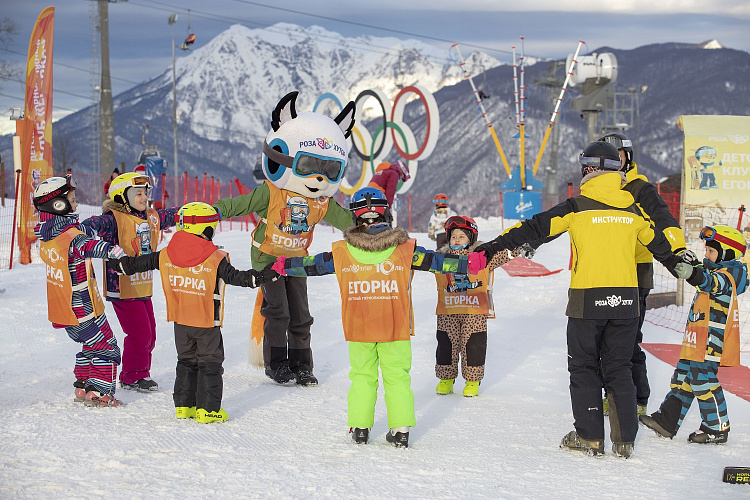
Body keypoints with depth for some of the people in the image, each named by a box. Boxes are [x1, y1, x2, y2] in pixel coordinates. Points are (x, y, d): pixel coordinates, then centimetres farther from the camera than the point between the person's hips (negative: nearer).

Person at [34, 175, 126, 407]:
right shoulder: (71, 238, -27)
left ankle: (82, 387, 28)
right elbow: (91, 246, -49)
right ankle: (98, 392, 3)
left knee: (91, 346, 25)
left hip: (61, 308, 9)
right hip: (83, 310, -9)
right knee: (107, 348, 5)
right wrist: (114, 252, -65)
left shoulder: (47, 235, 0)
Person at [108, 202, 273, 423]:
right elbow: (234, 277, -16)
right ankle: (207, 409, 0)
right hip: (207, 322, -5)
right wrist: (259, 277, -11)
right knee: (210, 362, 4)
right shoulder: (216, 258, -15)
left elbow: (140, 263, 8)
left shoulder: (166, 255, -1)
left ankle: (183, 406, 18)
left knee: (186, 361, 18)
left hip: (180, 321, 5)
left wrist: (119, 265, 23)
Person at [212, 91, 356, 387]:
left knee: (300, 315, 5)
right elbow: (241, 204, -19)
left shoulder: (323, 203, -2)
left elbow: (345, 219, 6)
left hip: (297, 259, 5)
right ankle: (276, 363, 1)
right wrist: (213, 212, -33)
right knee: (277, 311, -10)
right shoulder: (271, 193, -17)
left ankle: (301, 365, 15)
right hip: (268, 257, -5)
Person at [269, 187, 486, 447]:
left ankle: (359, 428, 14)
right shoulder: (404, 249, -6)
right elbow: (436, 261, -4)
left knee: (362, 376, 13)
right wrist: (468, 263, 4)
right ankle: (400, 430, 5)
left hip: (358, 329, 1)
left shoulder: (342, 252, -2)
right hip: (396, 329, -1)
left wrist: (283, 266, 23)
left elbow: (312, 265, 8)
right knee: (397, 376, 6)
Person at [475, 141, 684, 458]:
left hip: (587, 301, -4)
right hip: (625, 300, 4)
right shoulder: (632, 208, 6)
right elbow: (659, 244, 19)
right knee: (619, 369, 12)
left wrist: (496, 245, 0)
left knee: (584, 369, 9)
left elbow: (536, 227, -6)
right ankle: (624, 439, 9)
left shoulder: (578, 207, -7)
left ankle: (590, 436, 7)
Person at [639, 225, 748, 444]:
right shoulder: (717, 273, 19)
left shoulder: (726, 277, -14)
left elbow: (712, 283, -36)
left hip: (711, 342, -11)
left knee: (703, 380, -10)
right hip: (697, 343, 11)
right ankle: (667, 421, 16)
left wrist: (693, 274, -53)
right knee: (682, 379, 11)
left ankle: (717, 428, -1)